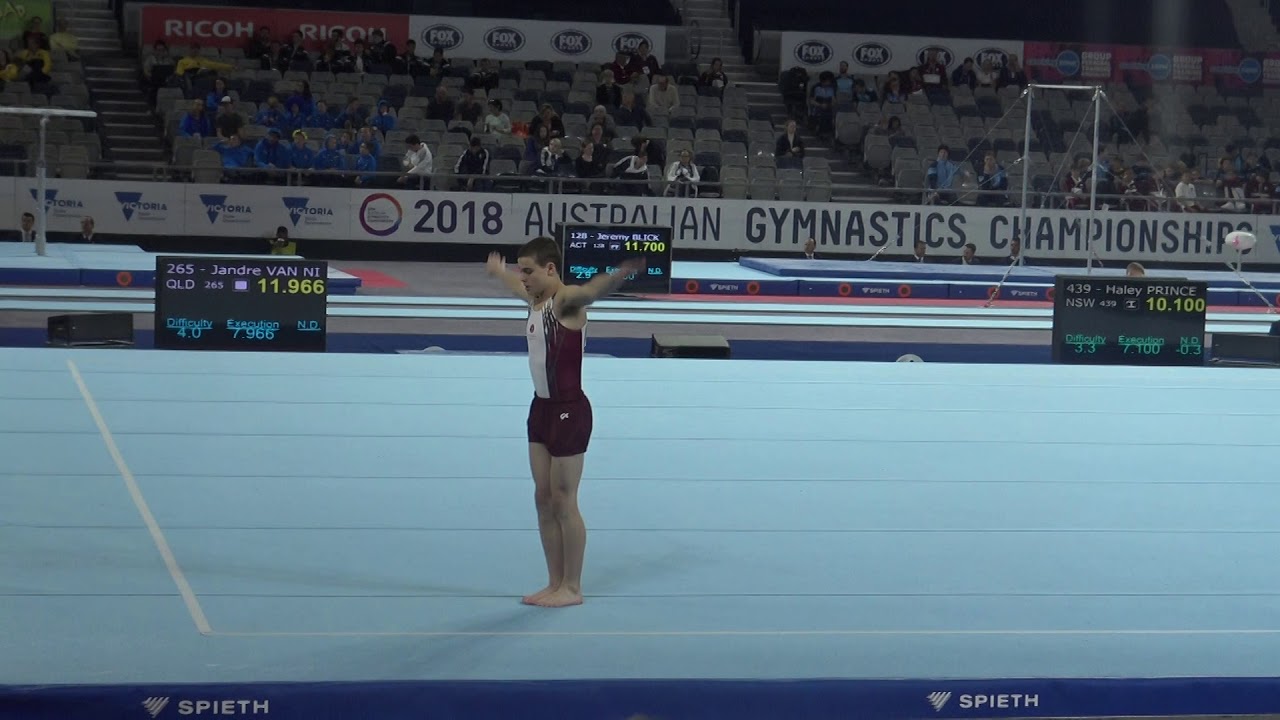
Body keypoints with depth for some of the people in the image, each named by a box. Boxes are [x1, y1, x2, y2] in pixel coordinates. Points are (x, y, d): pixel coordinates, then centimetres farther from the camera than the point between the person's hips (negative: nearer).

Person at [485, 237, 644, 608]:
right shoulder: (537, 300, 11)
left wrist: (623, 272, -61)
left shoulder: (567, 300, -16)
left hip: (569, 410, -9)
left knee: (564, 502, -2)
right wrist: (498, 271, 57)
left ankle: (572, 588, 8)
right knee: (543, 500, 12)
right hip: (541, 407, 9)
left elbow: (594, 288, -39)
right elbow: (519, 287, 36)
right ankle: (555, 583, 21)